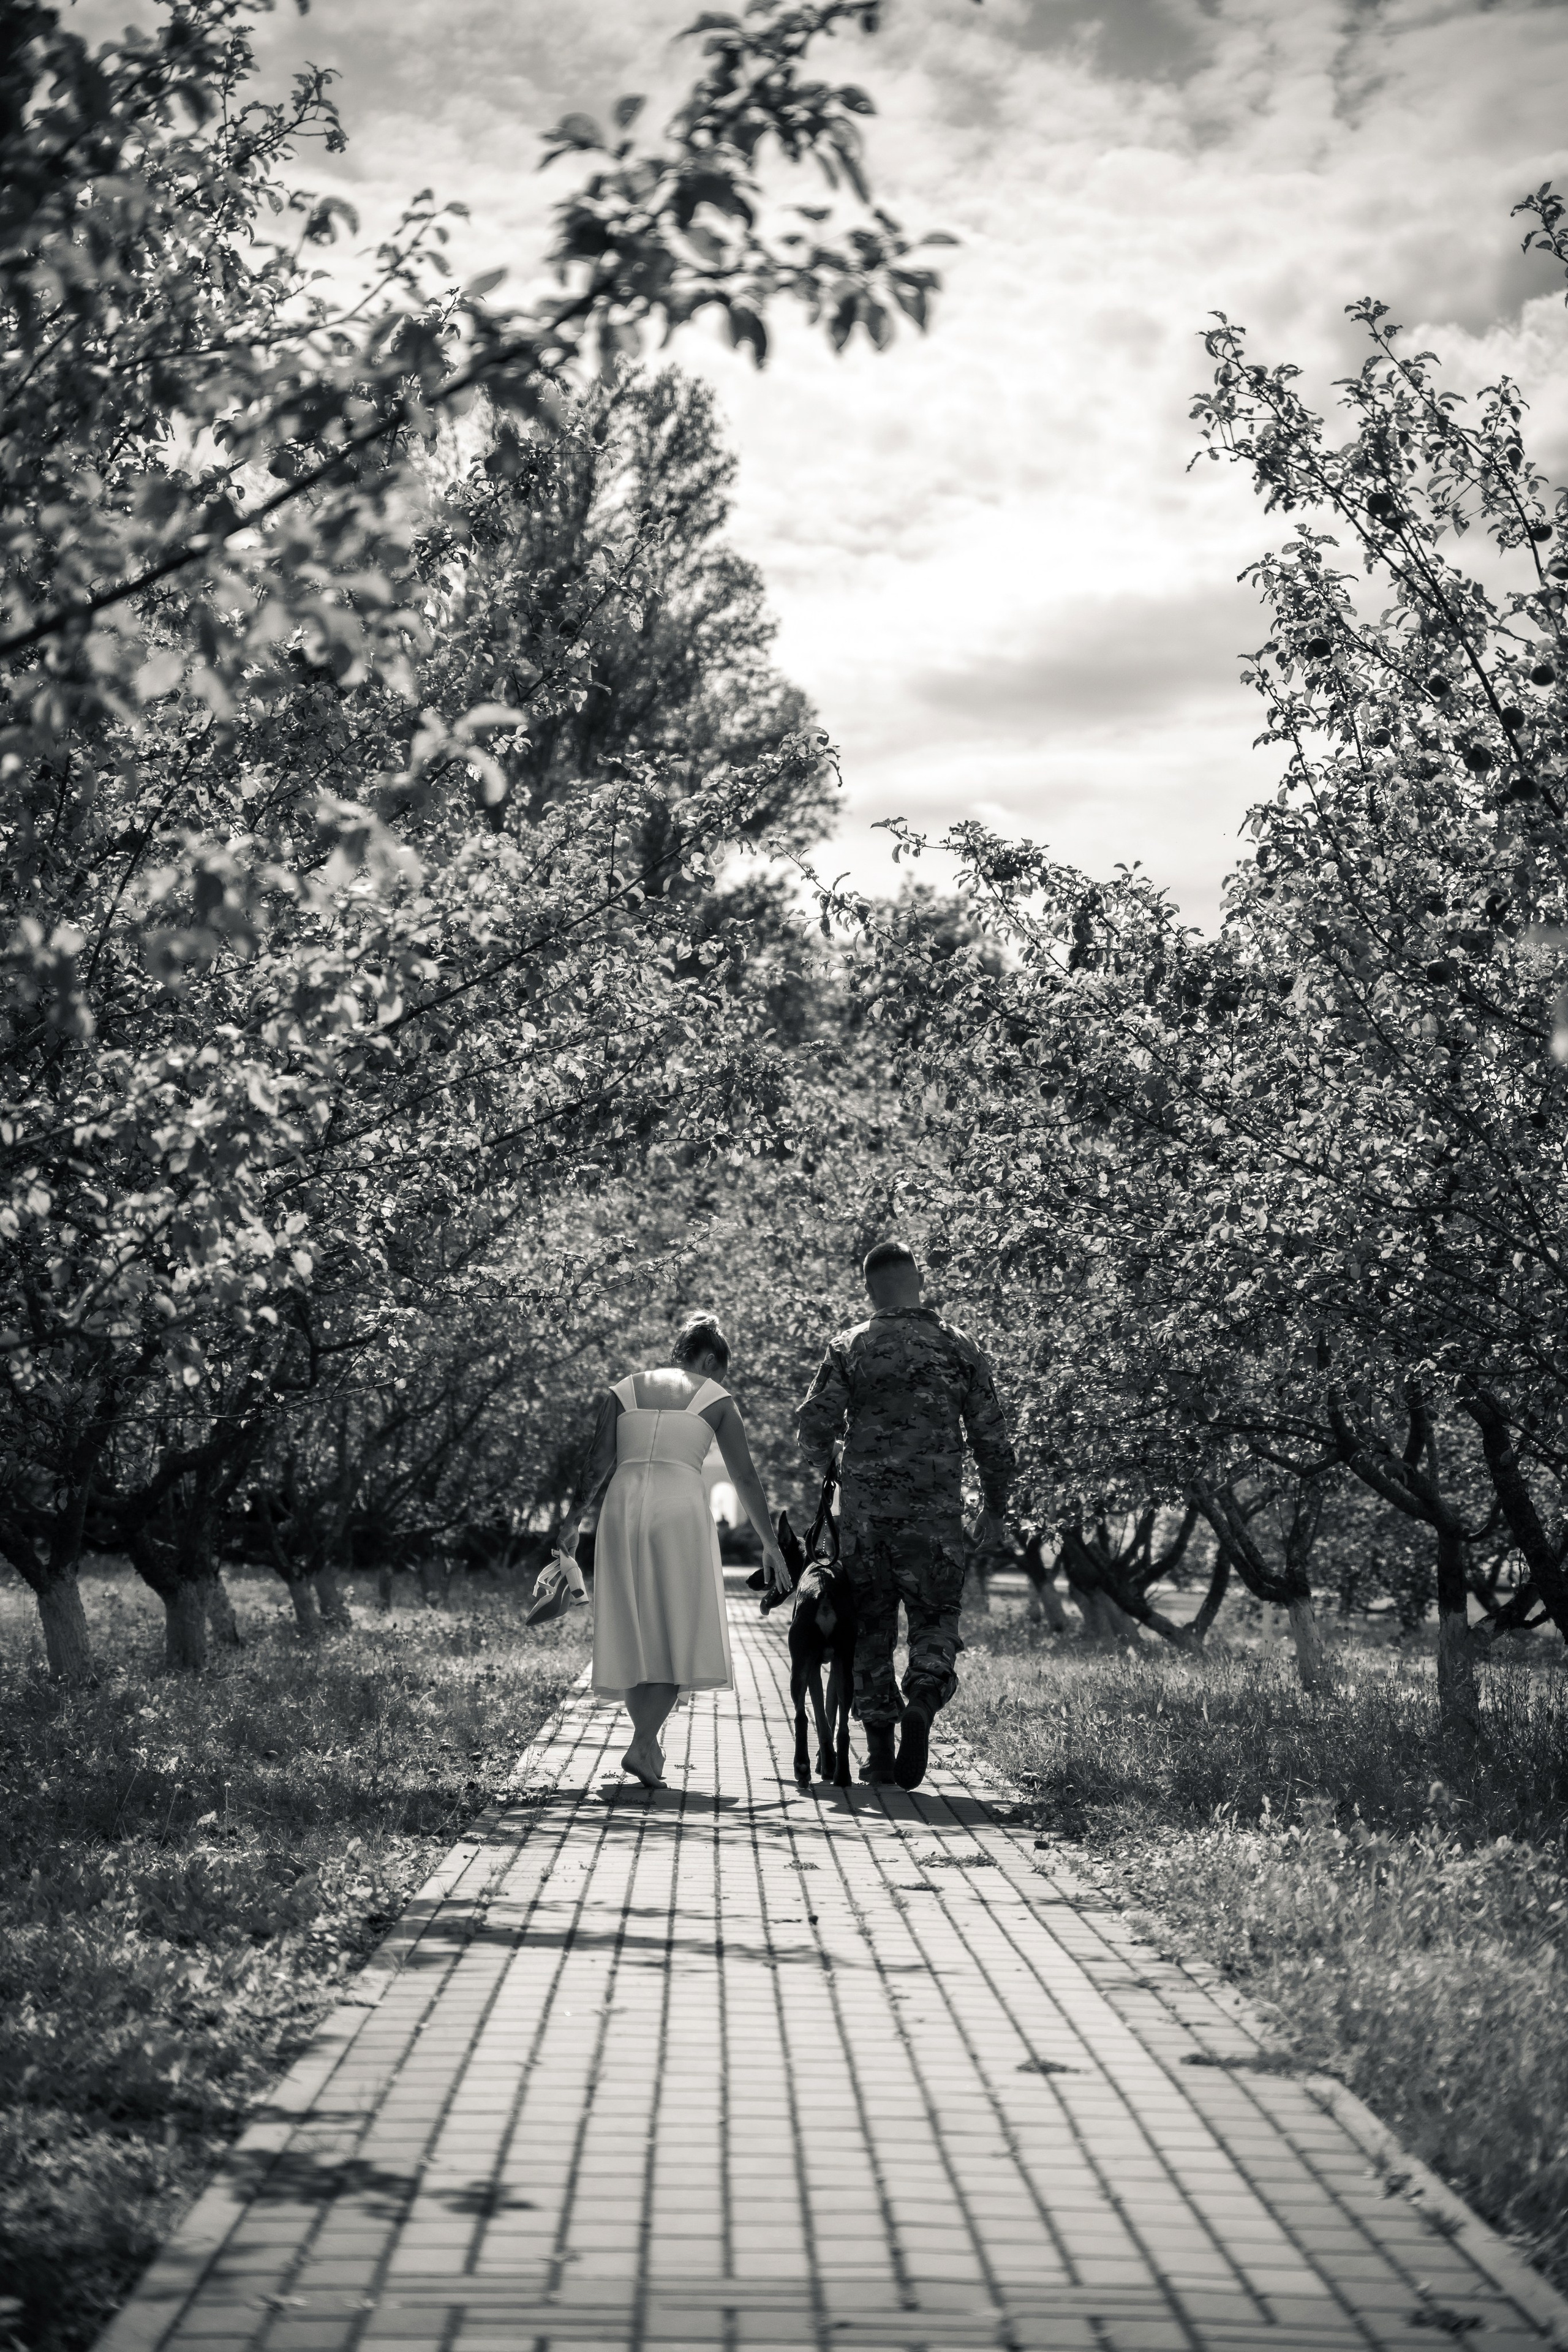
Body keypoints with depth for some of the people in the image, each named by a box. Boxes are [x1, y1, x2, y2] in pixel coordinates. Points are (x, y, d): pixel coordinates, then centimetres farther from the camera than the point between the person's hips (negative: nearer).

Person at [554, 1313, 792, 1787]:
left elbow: (599, 1466, 8)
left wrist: (574, 1521, 16)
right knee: (677, 1631, 1)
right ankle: (642, 1746, -12)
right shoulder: (716, 1399, 10)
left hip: (623, 1506, 3)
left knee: (634, 1630, 12)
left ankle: (648, 1744, 14)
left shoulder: (623, 1391, 16)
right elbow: (745, 1478, 8)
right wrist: (770, 1544, 12)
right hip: (680, 1507, -3)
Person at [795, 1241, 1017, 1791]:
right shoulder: (959, 1348, 4)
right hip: (936, 1513, -1)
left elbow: (814, 1427, -4)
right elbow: (992, 1437, 4)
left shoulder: (848, 1348, 2)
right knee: (936, 1618, 8)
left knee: (871, 1625, 11)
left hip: (863, 1512, 1)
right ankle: (923, 1701, -20)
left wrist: (825, 1465, 19)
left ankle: (879, 1750, 10)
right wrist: (996, 1510, 13)